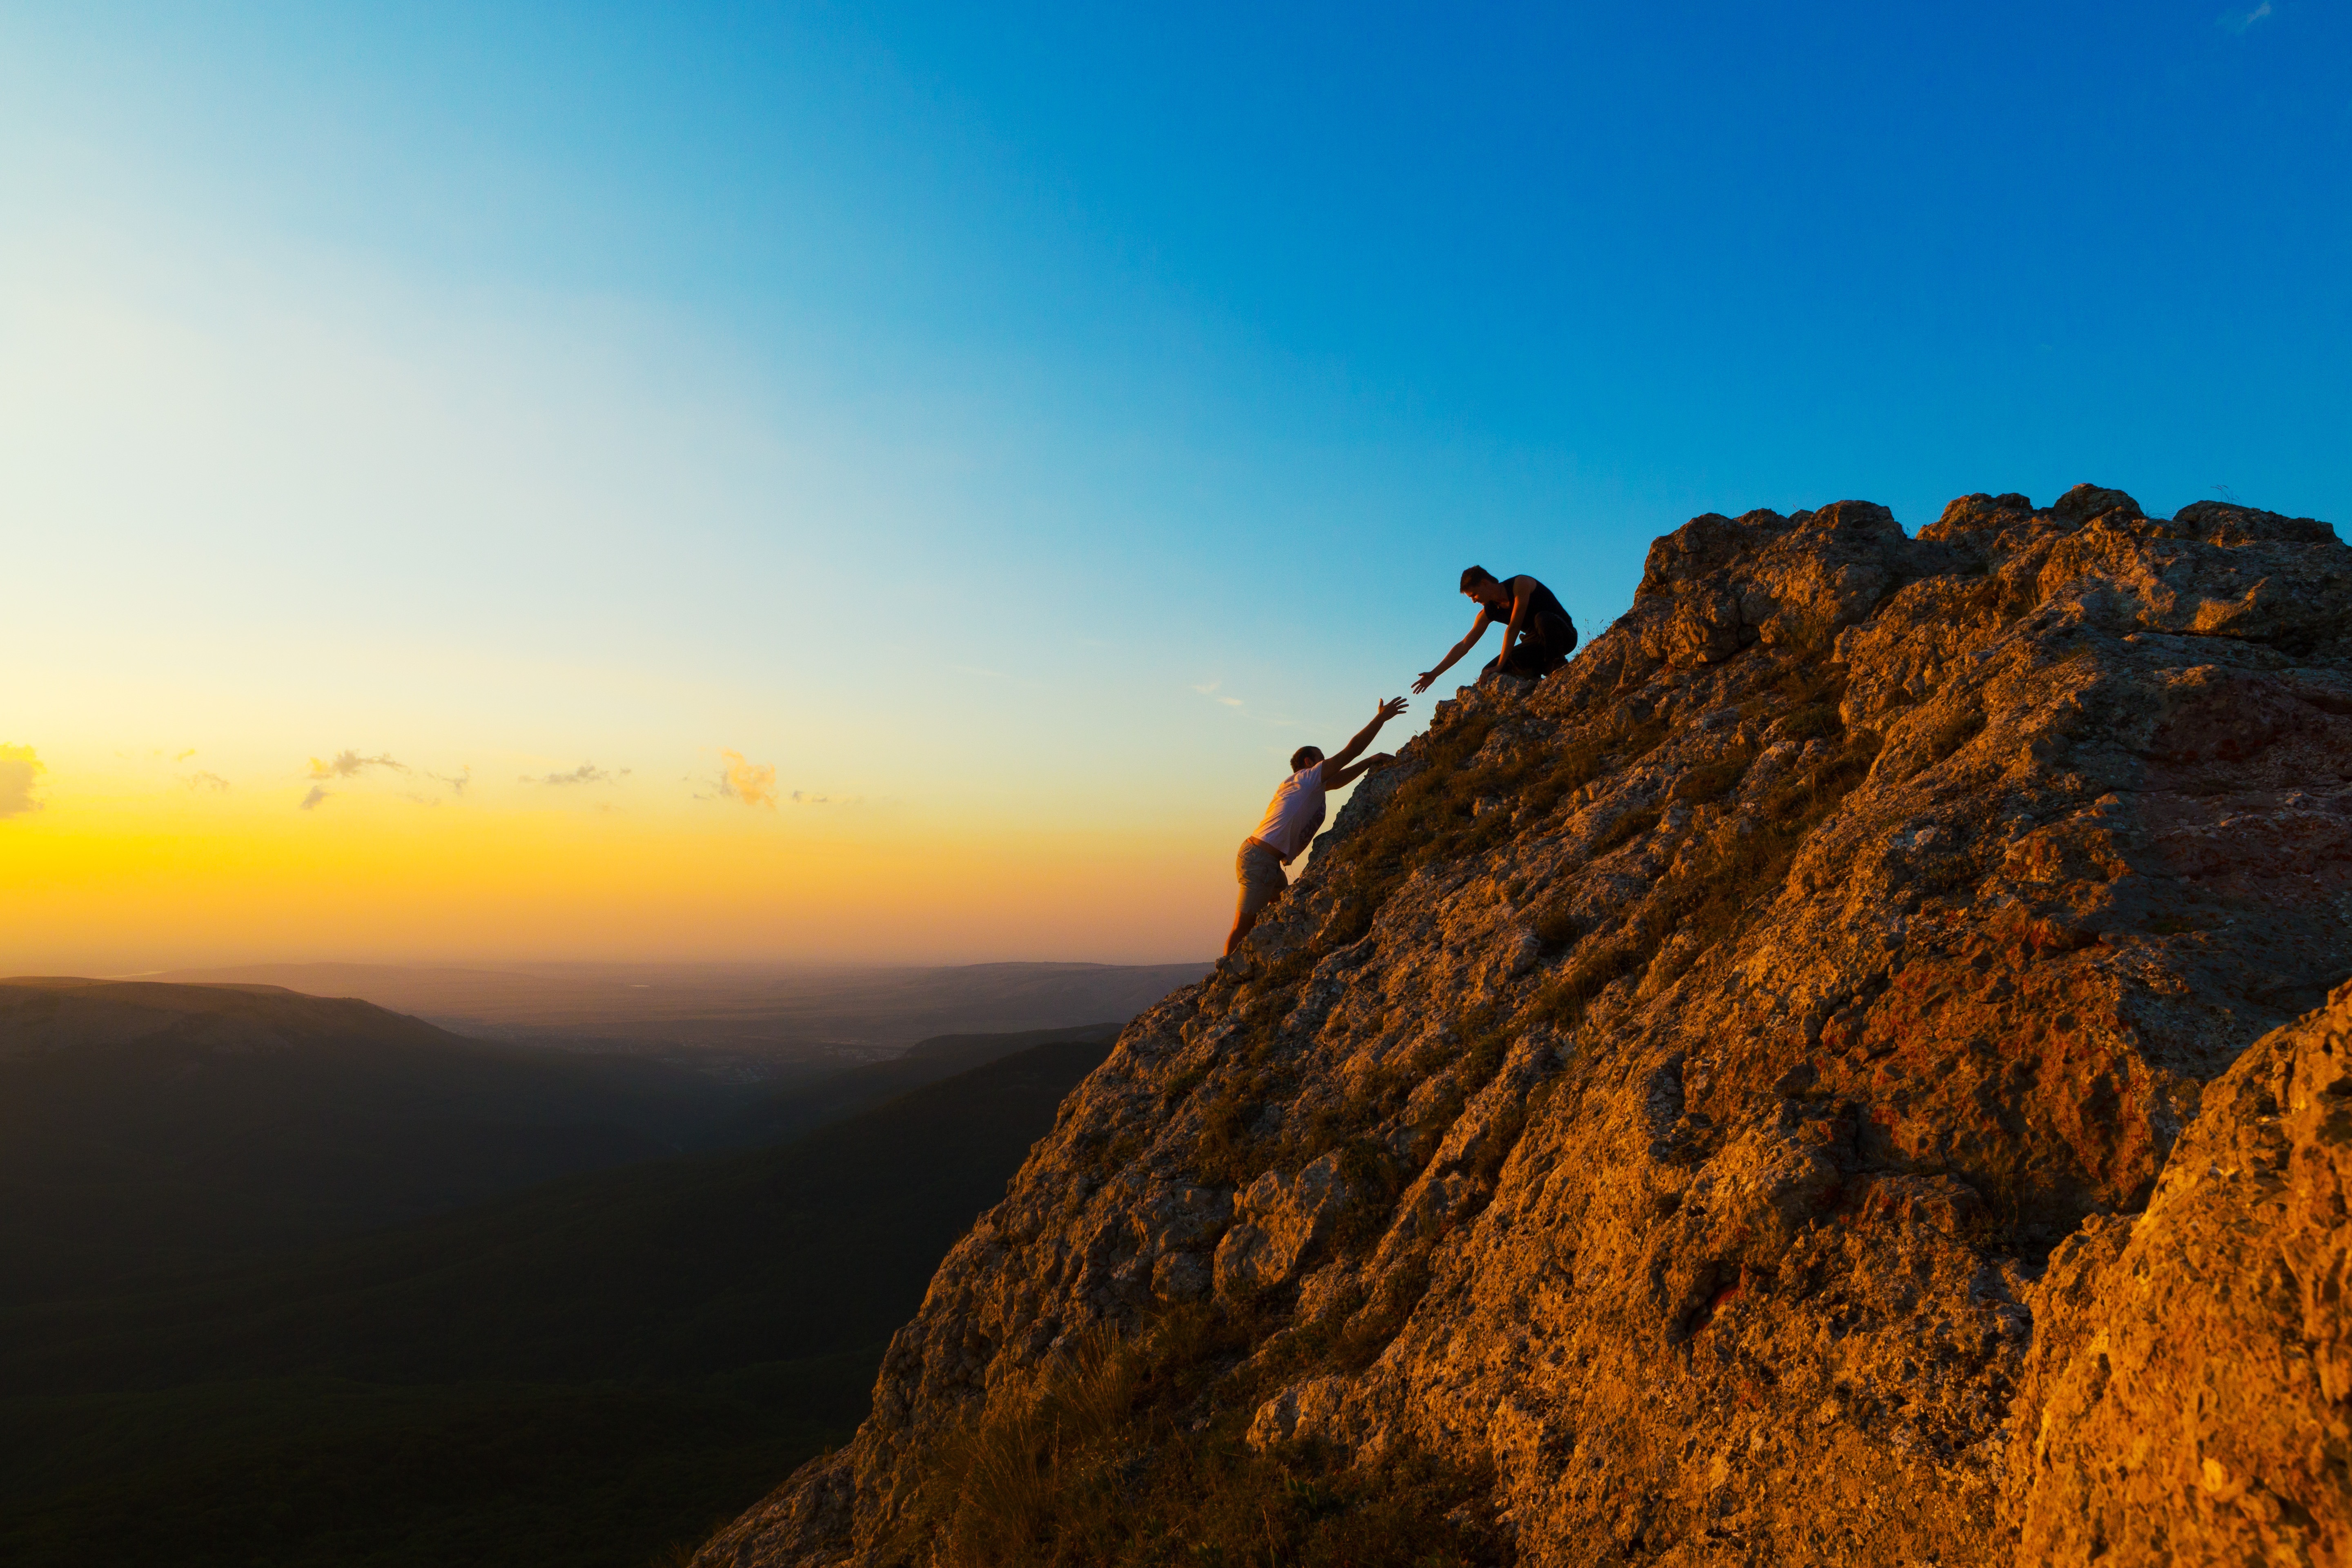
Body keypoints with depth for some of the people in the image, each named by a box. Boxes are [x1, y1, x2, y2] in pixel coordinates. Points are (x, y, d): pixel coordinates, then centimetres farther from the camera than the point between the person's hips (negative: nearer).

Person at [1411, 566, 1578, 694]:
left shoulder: (1520, 584, -20)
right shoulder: (1488, 612, 0)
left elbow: (1513, 628, -25)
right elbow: (1464, 645, 1)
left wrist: (1500, 666, -26)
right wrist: (1434, 674, -5)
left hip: (1563, 635, -6)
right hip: (1536, 643, 6)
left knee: (1542, 619, -41)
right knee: (1490, 673, -14)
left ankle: (1559, 665, -20)